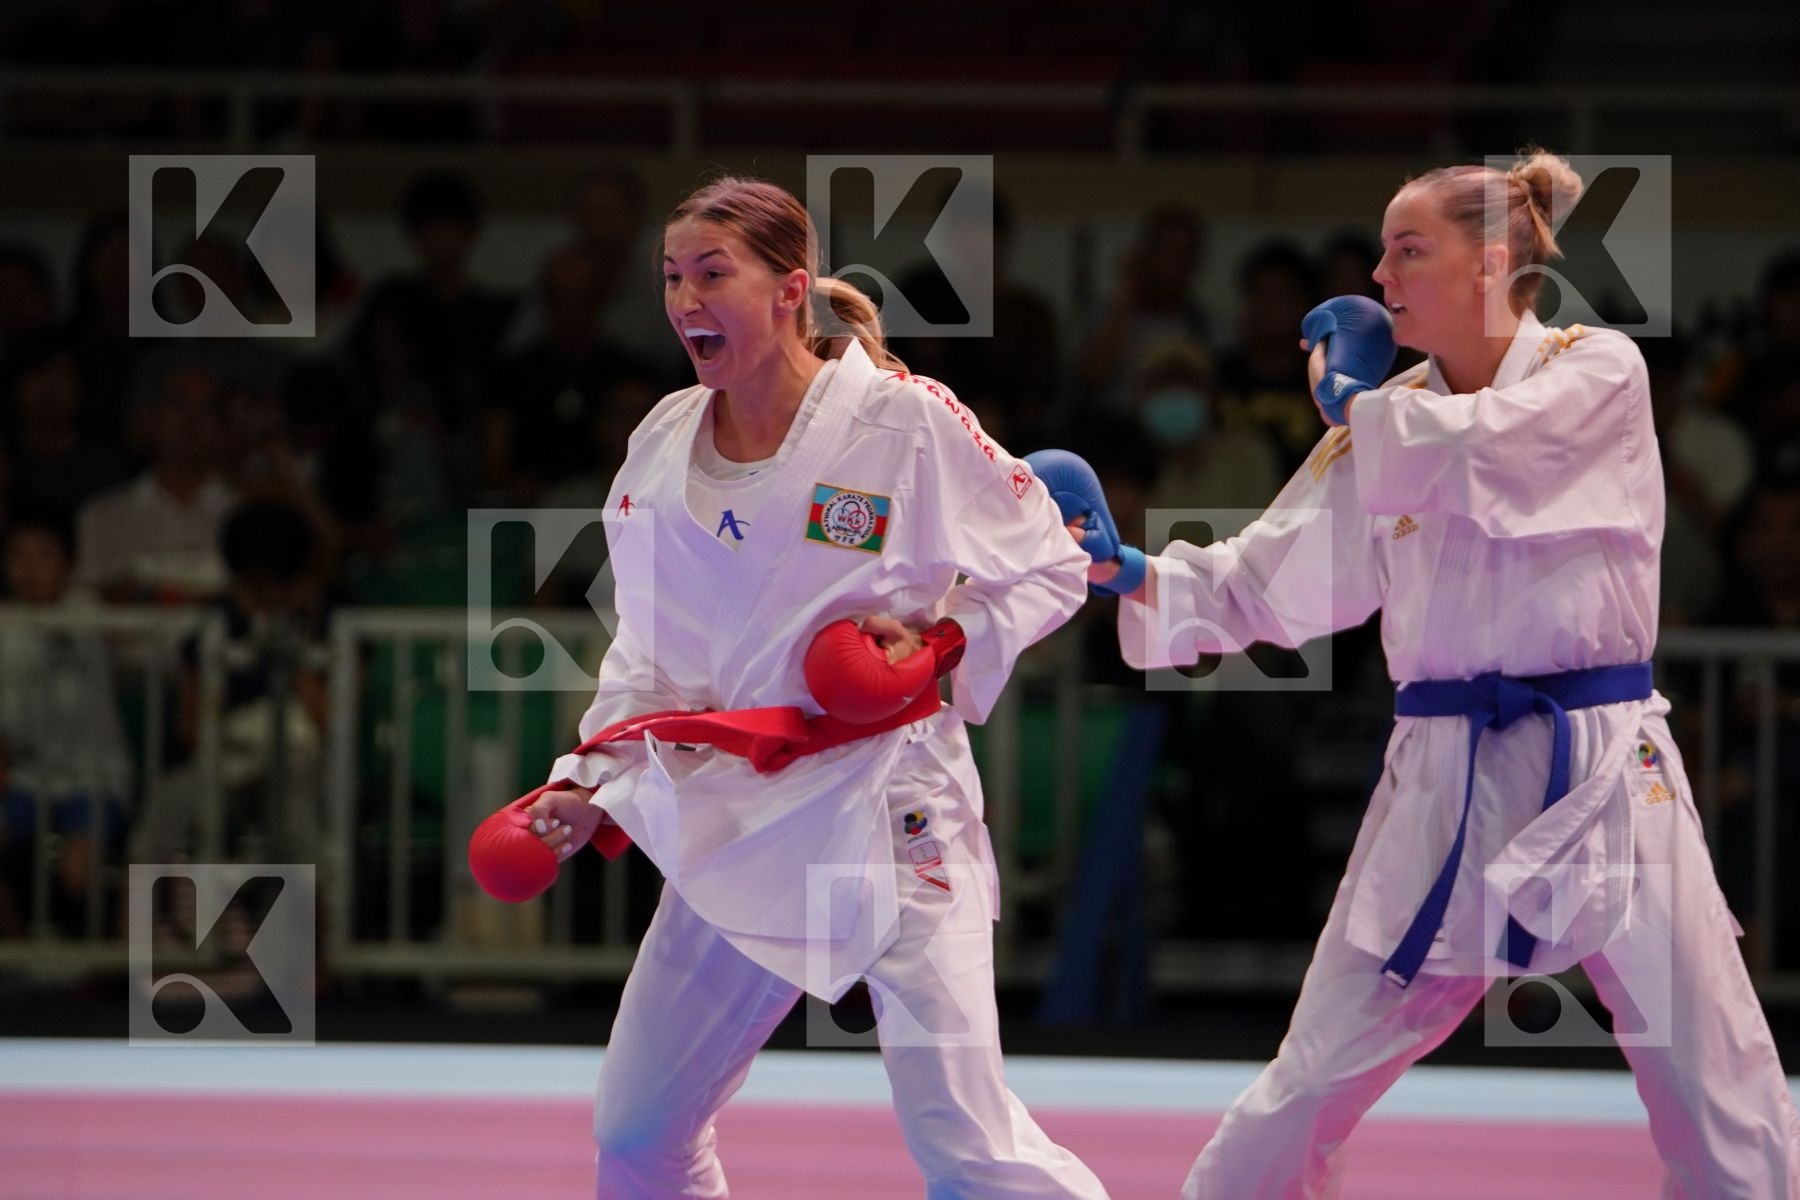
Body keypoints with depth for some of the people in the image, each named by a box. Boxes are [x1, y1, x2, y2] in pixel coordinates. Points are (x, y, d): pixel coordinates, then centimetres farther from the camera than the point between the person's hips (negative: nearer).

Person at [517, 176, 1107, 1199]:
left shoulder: (904, 422, -13)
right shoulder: (664, 446, 4)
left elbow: (1050, 569, -4)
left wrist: (941, 641, -18)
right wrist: (588, 783, 6)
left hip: (886, 820, -6)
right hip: (732, 826, 6)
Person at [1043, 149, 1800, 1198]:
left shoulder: (1597, 372, -5)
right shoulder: (1384, 424, 9)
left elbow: (1463, 455, -22)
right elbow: (1263, 592, 9)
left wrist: (1350, 394, -4)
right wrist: (1127, 571, -6)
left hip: (1600, 775, -4)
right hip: (1445, 779, 4)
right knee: (1311, 1088, 4)